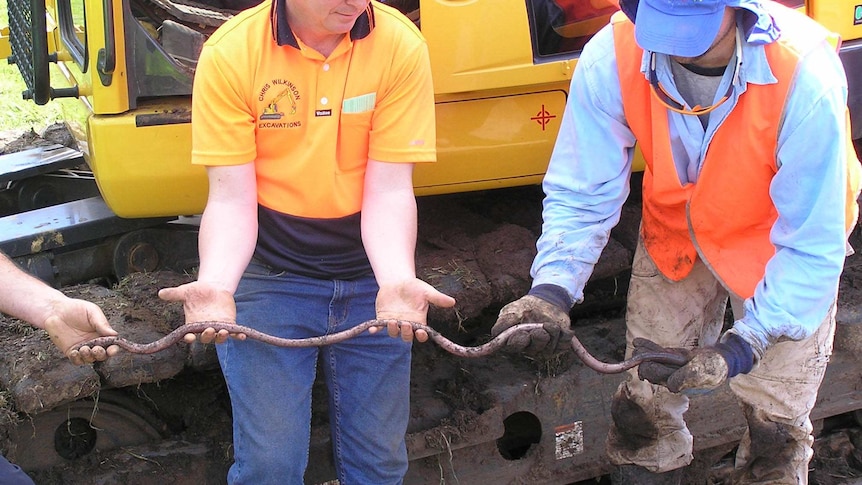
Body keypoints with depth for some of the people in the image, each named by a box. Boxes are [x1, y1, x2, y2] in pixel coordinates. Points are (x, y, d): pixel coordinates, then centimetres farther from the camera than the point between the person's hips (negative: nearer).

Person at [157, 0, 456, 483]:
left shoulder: (402, 46, -11)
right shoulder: (230, 52, -13)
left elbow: (388, 190, -12)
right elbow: (231, 197, -13)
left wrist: (398, 281, -30)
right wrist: (215, 286, -31)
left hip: (371, 270, 2)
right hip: (269, 274, -1)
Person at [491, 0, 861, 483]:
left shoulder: (804, 73, -37)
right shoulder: (611, 58, -29)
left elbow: (812, 247, -30)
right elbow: (581, 195, -18)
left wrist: (744, 345, -38)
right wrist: (552, 288, -35)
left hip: (778, 244, -2)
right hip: (675, 233, 2)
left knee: (776, 419, 5)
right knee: (645, 399, 7)